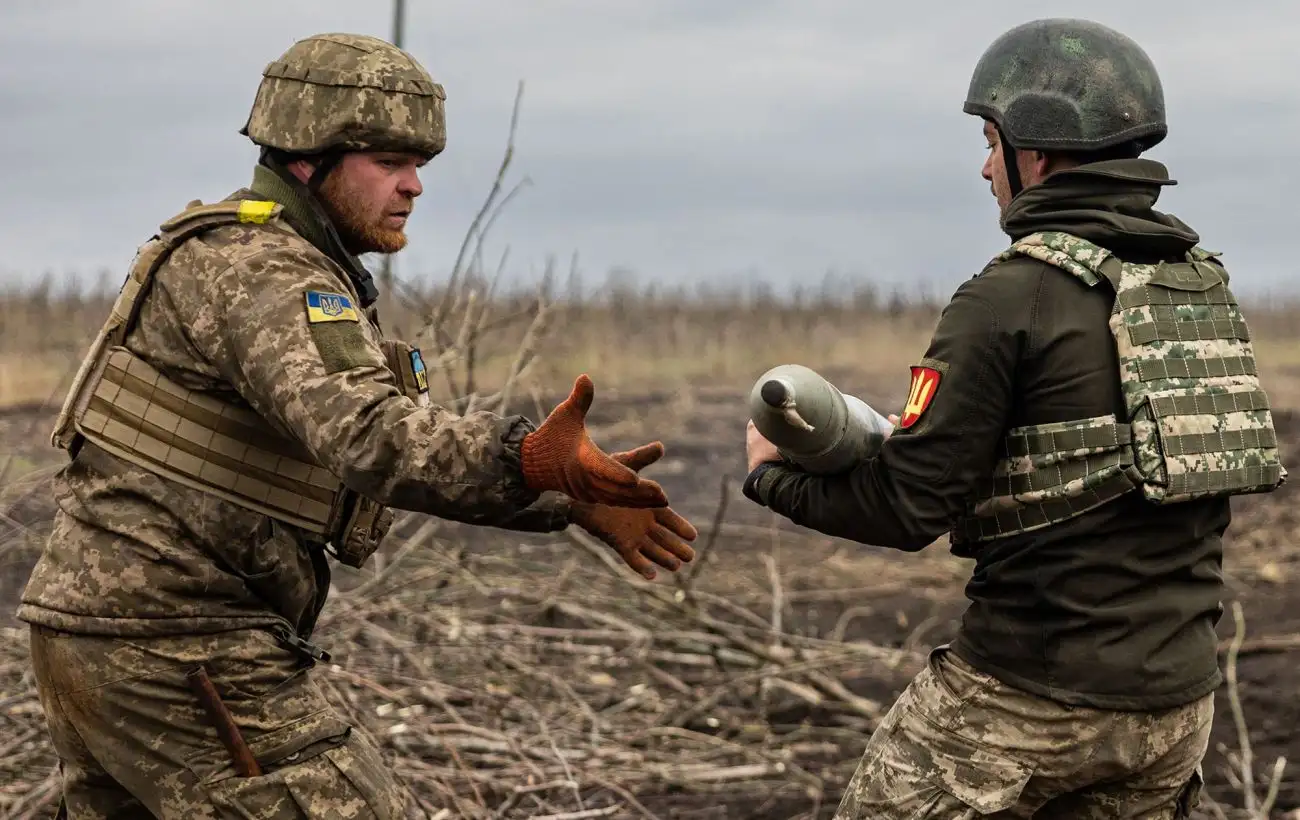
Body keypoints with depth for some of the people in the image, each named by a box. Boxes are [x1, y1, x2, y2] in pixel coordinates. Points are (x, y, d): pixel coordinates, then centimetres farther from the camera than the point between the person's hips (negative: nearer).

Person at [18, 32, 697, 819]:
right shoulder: (259, 271, -16)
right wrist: (530, 459, -49)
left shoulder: (296, 272, 17)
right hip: (174, 649, -10)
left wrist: (570, 498, 6)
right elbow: (362, 433, -35)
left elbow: (419, 447, 16)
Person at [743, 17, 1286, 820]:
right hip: (1175, 700, 7)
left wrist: (776, 474, 3)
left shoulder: (1012, 298, -14)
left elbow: (907, 509, -14)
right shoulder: (1206, 285, 8)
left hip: (1029, 698, -7)